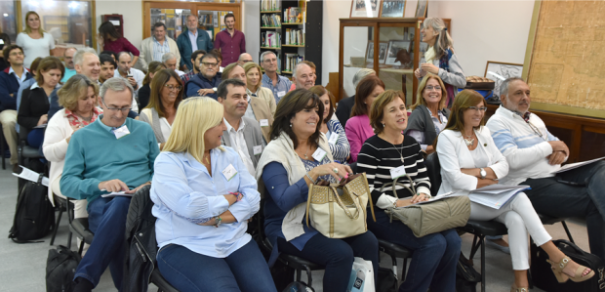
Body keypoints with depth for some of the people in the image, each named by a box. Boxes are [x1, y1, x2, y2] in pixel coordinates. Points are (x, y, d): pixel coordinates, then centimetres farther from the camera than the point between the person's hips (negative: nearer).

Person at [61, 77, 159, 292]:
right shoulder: (82, 137, 16)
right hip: (101, 203, 0)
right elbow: (66, 183, 7)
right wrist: (100, 184, -12)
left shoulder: (144, 130, 21)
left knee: (120, 205, -40)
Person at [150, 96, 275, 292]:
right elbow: (191, 208, -20)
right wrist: (232, 198, -6)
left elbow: (252, 198, 2)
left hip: (235, 242, 5)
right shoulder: (168, 162, -5)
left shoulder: (229, 155, 12)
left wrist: (219, 218, -13)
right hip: (186, 248, -5)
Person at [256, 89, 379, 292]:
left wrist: (342, 176, -4)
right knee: (341, 253, -26)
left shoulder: (320, 142, 9)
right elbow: (284, 201, -23)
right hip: (291, 227, -6)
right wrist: (314, 173, -31)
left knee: (368, 242, -16)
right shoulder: (275, 153, -12)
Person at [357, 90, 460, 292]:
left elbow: (423, 179, 15)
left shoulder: (412, 144, 14)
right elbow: (366, 190, -15)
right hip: (383, 216, -7)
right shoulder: (371, 148, -9)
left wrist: (422, 195, -7)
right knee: (434, 243, -24)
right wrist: (397, 203, -21)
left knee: (453, 240, -16)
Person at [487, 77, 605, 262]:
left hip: (555, 176, 8)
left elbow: (558, 144, 27)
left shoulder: (534, 119, 24)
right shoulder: (497, 123, -4)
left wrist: (561, 152, 1)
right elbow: (513, 159, -20)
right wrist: (550, 145, -9)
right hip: (529, 186, -8)